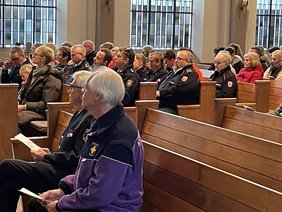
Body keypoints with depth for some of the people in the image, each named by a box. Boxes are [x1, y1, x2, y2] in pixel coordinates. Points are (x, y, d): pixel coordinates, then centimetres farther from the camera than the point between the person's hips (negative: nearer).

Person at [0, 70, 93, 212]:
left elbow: (75, 159, -21)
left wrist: (46, 157, -8)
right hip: (60, 168, 10)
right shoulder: (80, 114, 16)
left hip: (65, 175, -10)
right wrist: (50, 154, 7)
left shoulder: (89, 120, -17)